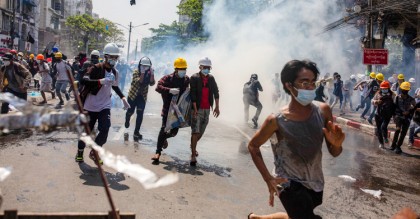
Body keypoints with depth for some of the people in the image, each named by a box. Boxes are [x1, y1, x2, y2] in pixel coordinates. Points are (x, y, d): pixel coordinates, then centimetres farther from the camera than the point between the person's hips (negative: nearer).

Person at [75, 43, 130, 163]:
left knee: (104, 130, -12)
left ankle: (94, 152, 12)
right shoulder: (96, 68, -16)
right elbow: (84, 81, -29)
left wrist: (123, 98, 14)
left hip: (105, 106, 4)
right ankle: (80, 152, 34)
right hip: (91, 105, -4)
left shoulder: (115, 72, 5)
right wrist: (101, 81, -39)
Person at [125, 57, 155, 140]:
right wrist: (142, 73, -36)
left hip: (142, 96, 2)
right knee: (130, 111, 14)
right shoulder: (136, 72, -13)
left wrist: (152, 74, -30)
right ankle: (127, 121, 49)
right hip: (133, 95, -1)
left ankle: (136, 132, -2)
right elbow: (138, 81, -29)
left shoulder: (149, 73, -4)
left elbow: (152, 83, -19)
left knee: (140, 114, -8)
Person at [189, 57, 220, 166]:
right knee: (195, 132, -10)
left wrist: (217, 107, 8)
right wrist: (195, 109, -18)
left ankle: (193, 146, 39)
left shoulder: (211, 78, 9)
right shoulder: (194, 78, -7)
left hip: (207, 109, 5)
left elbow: (216, 92, 12)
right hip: (197, 109, -5)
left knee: (201, 132, 13)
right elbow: (193, 94, -13)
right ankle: (193, 156, -6)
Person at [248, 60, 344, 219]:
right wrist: (268, 179, -13)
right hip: (290, 184, -5)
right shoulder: (277, 120, -20)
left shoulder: (323, 111, -11)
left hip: (315, 182, 5)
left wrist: (336, 144, -24)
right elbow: (253, 146, -5)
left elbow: (334, 153, -1)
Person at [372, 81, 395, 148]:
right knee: (378, 129, 9)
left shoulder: (392, 95, -6)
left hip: (387, 115, -3)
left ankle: (385, 138, 10)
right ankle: (381, 143, 26)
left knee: (383, 126, -21)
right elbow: (372, 101, 5)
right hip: (378, 114, 3)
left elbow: (395, 104, -7)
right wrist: (376, 101, -18)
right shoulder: (378, 94, 2)